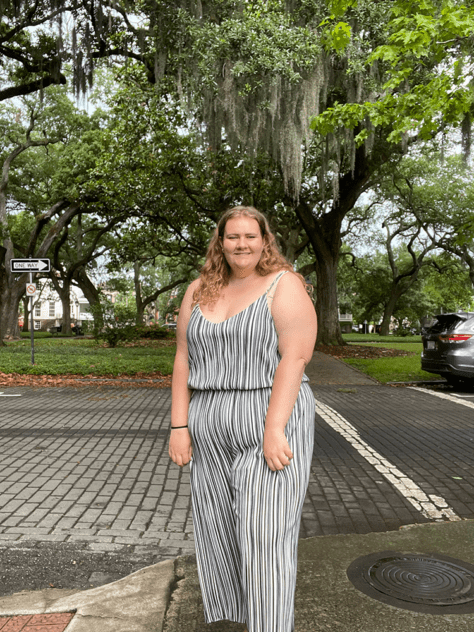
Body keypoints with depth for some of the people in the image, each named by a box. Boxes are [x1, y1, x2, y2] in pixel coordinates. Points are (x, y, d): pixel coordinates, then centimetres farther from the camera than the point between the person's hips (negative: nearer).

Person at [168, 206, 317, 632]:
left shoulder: (285, 285, -6)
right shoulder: (200, 292, 9)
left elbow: (295, 358, -15)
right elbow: (184, 361, 7)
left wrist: (274, 431, -21)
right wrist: (179, 427, 2)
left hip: (272, 425, -5)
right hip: (211, 436, 6)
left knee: (265, 538, -3)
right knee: (218, 537, 14)